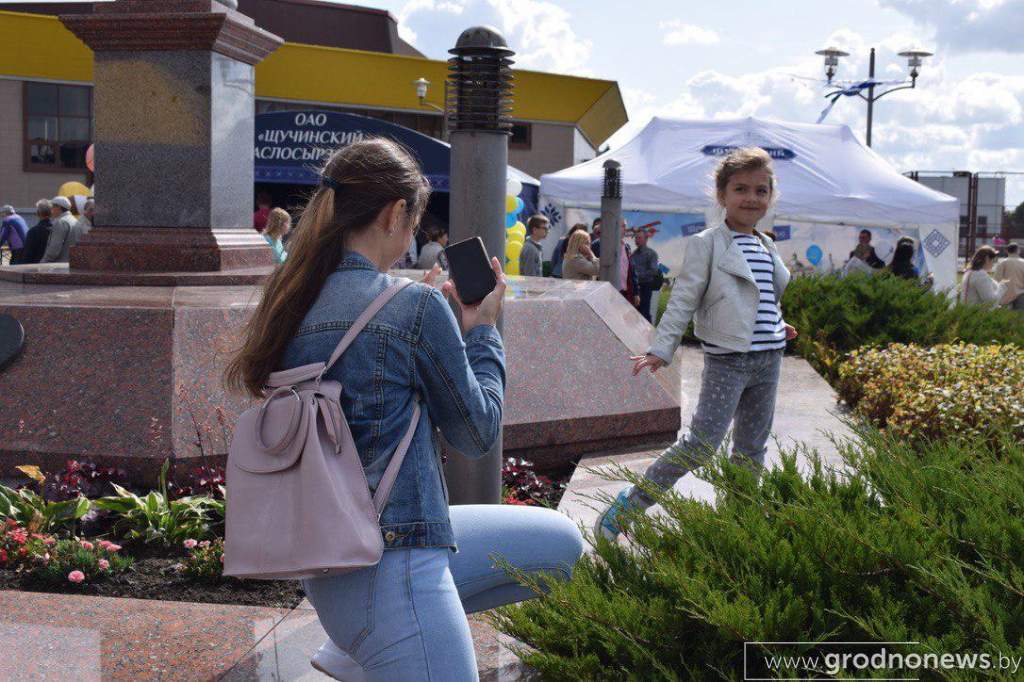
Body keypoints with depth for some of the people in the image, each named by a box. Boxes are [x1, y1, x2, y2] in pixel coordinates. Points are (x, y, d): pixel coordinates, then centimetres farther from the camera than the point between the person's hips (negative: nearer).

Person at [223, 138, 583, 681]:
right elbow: (478, 433, -4)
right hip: (393, 566, -8)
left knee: (562, 543, 20)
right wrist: (482, 329, 8)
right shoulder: (417, 308, -16)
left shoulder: (294, 304, 5)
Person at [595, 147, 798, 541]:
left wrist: (776, 327, 17)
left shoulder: (766, 246, 14)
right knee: (702, 443, -13)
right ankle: (630, 505, -3)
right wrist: (661, 349, -16)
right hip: (726, 361, -7)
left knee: (752, 449, 10)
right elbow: (683, 300, -10)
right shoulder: (706, 244, -7)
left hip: (767, 360, 7)